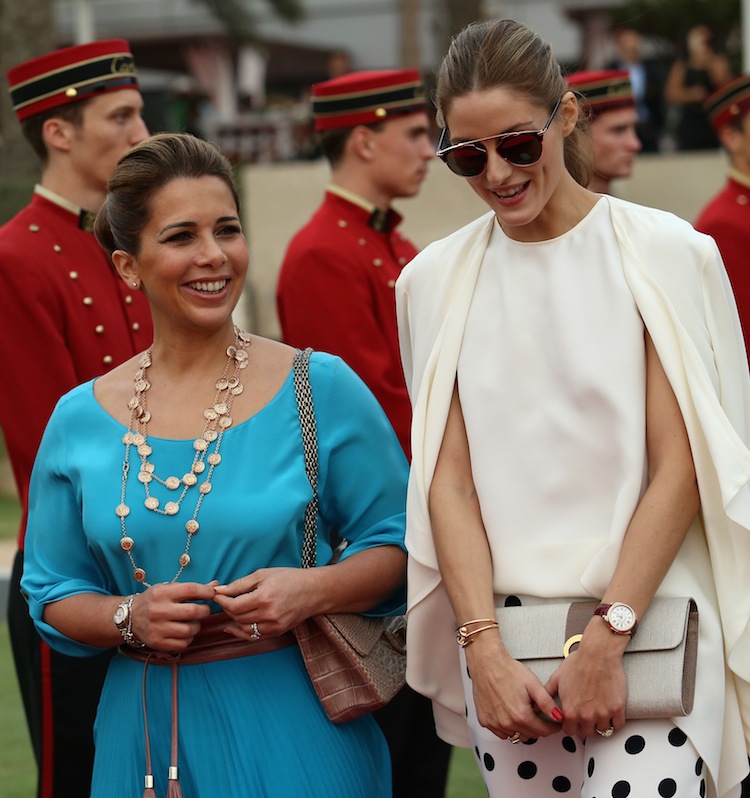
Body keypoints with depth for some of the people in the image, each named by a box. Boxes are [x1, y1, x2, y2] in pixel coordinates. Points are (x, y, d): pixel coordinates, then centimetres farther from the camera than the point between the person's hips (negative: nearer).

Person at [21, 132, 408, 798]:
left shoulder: (322, 389, -4)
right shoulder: (80, 420, 3)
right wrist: (130, 618, -12)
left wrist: (313, 590, -18)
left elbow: (396, 544, 0)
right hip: (146, 736, 2)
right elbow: (53, 598, 8)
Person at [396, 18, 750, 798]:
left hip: (647, 627, -3)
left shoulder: (664, 252, -2)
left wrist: (607, 637, -12)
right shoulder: (435, 281, 7)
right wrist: (484, 648, -7)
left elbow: (679, 470, -6)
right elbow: (447, 477, 3)